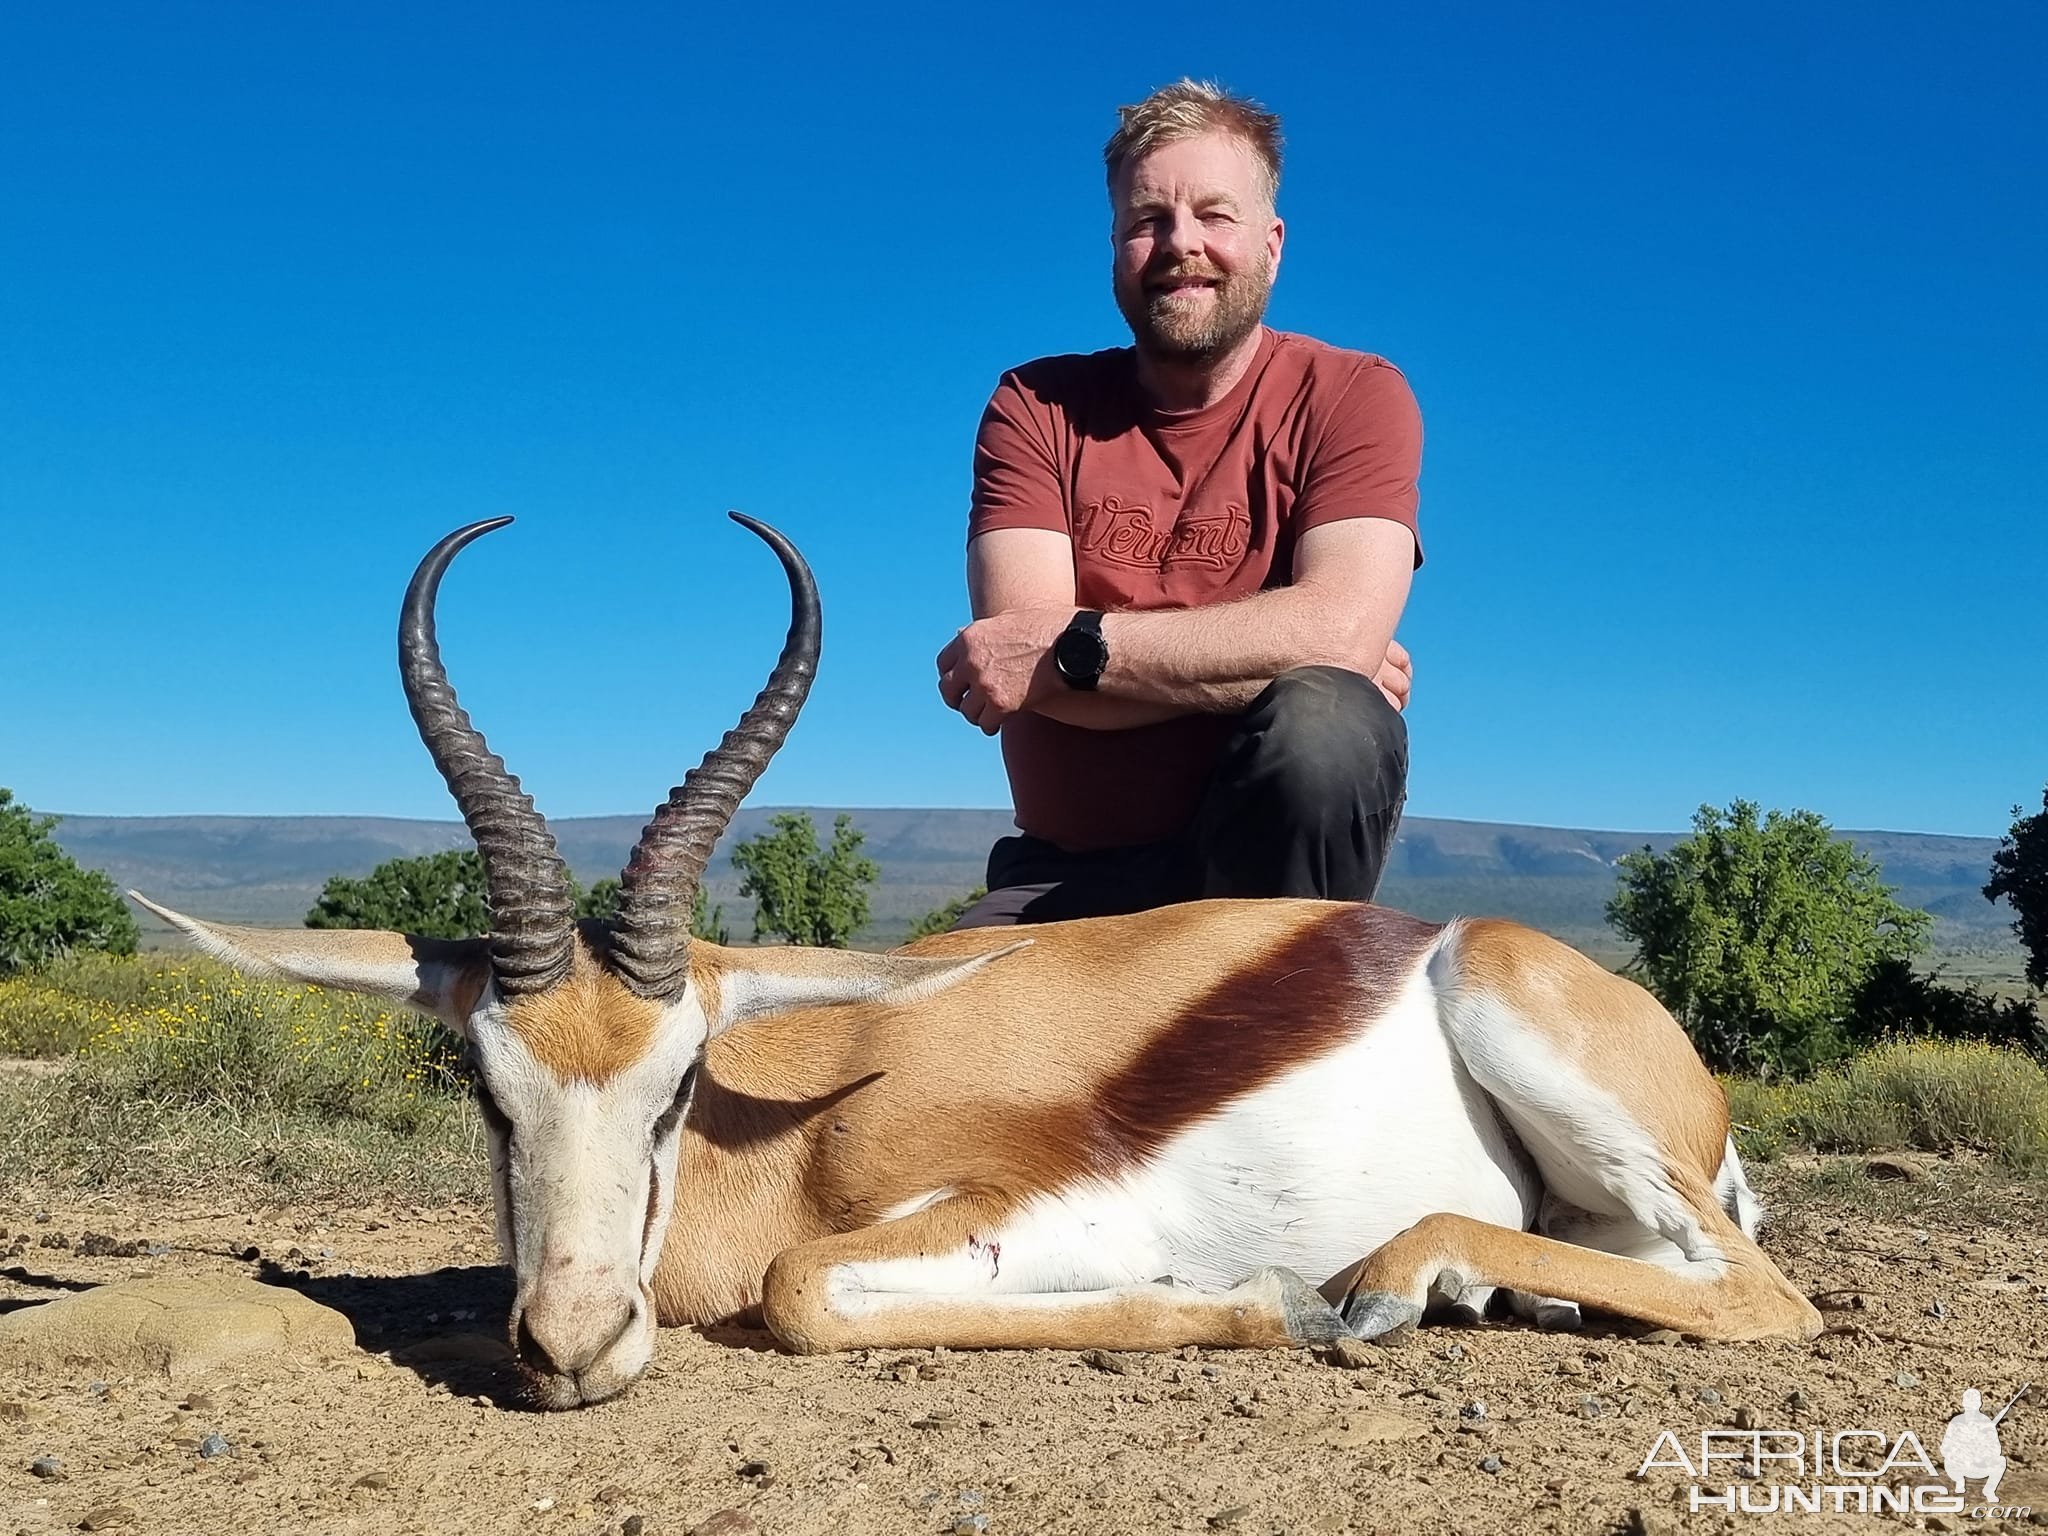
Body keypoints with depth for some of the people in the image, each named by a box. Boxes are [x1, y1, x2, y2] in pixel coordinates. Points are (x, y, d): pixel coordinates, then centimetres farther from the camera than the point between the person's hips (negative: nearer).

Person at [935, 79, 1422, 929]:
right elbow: (1018, 662, -13)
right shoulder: (1036, 407, 1)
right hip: (1067, 875, 1)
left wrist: (1071, 648, -21)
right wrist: (1283, 658, -17)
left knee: (1323, 726, -31)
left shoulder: (1352, 396, -4)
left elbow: (1343, 626, -21)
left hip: (1271, 851, 0)